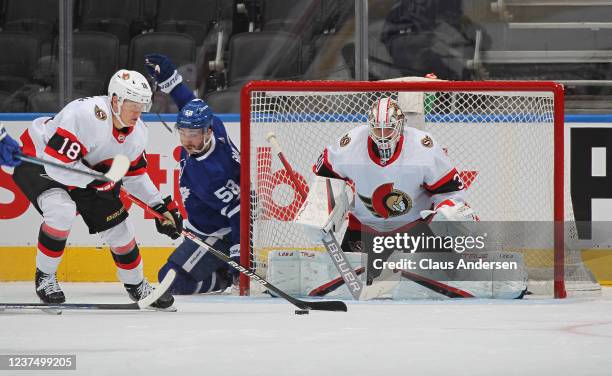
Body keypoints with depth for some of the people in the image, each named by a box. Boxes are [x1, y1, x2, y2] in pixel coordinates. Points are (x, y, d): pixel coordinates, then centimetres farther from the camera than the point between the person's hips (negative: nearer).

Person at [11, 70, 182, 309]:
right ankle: (44, 277, -14)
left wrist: (160, 206, 0)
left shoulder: (137, 133, -10)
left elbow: (135, 174, 7)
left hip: (87, 172, 8)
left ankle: (136, 285, 30)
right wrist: (98, 180, -36)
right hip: (37, 157, -8)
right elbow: (56, 164, -38)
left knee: (117, 225, 6)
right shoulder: (85, 116, -37)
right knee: (62, 210, -34)